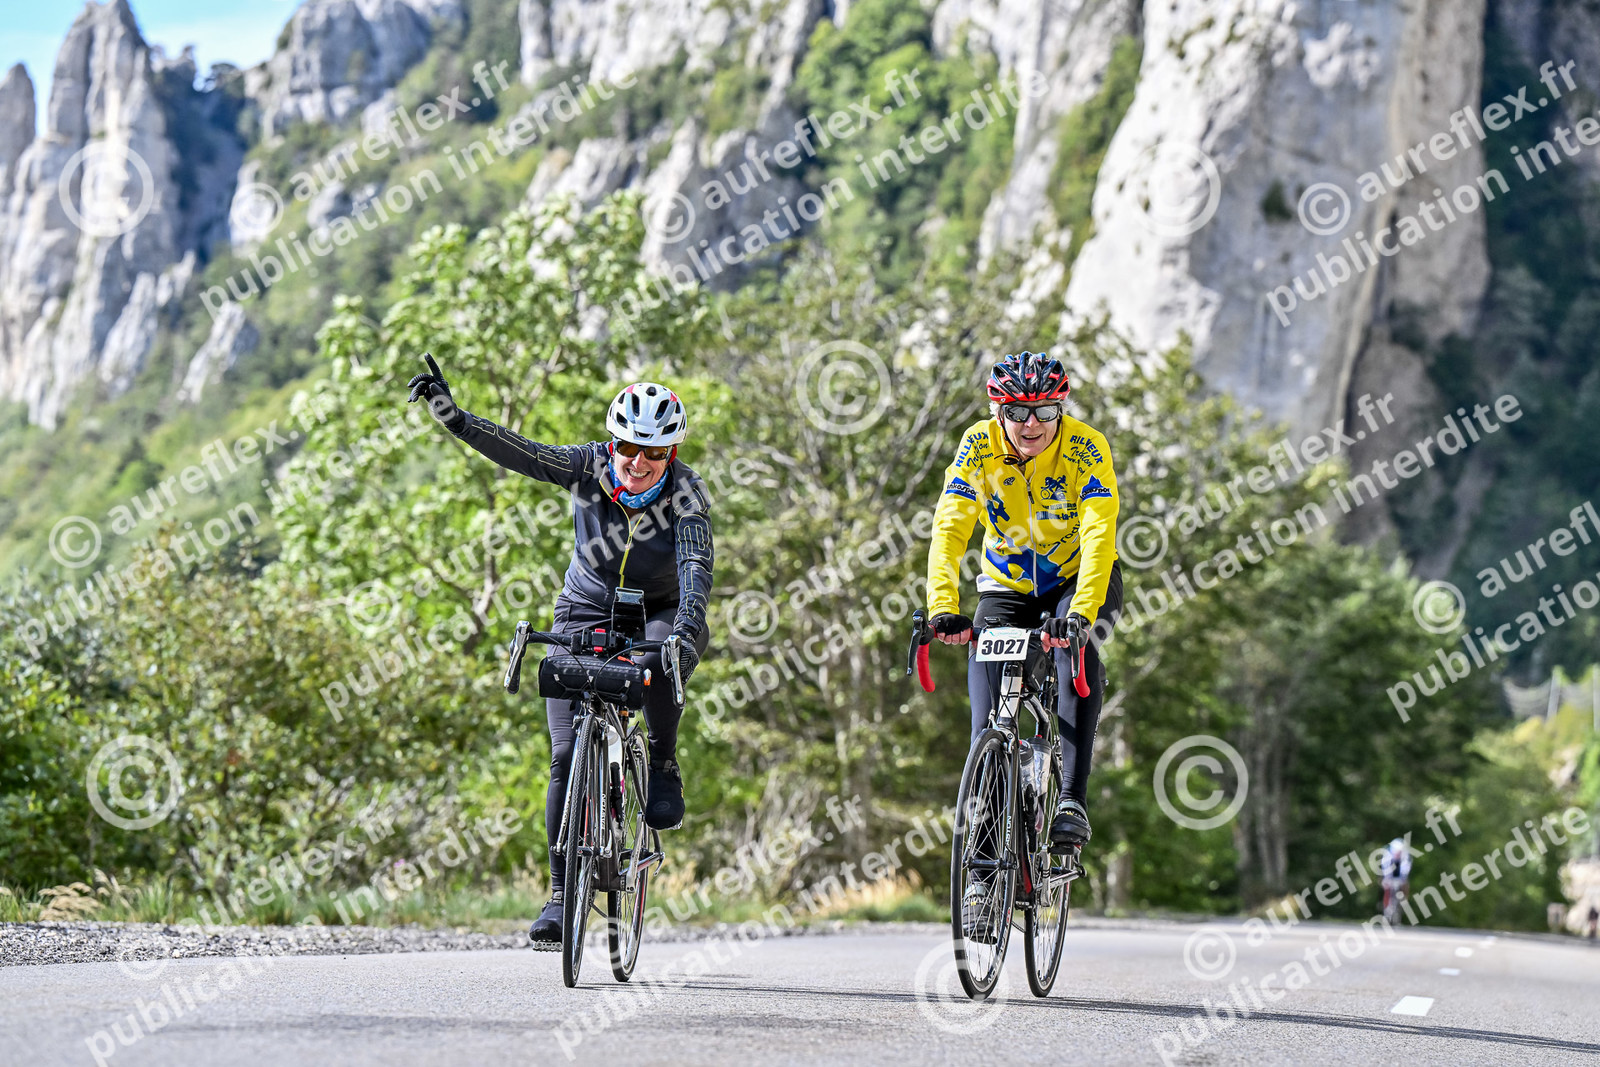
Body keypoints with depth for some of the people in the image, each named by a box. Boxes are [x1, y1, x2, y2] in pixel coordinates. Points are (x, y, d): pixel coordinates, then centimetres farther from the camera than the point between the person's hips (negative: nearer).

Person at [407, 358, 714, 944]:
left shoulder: (686, 494, -21)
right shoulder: (591, 467, -17)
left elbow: (696, 564, -34)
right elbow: (520, 453, -30)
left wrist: (689, 623, -53)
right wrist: (452, 417, -45)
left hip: (660, 614, -1)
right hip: (585, 615, 1)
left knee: (659, 663, -39)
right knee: (567, 754, -11)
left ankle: (664, 766, -9)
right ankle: (560, 893, -3)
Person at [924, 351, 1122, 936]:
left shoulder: (1086, 449, -25)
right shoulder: (978, 446, -19)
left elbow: (1099, 537, -35)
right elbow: (949, 530, -27)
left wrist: (1080, 612, -50)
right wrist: (943, 607, -42)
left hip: (1078, 578, -2)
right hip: (1007, 583, 2)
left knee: (1075, 648, -34)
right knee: (984, 669, -16)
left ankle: (1072, 802, -33)